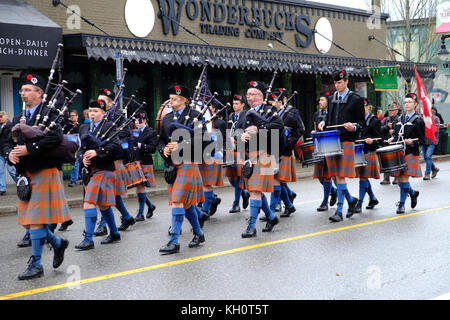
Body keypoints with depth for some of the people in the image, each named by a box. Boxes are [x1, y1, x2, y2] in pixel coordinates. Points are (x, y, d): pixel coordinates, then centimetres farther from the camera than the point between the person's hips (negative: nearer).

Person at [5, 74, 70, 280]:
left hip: (44, 174, -8)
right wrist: (10, 153, -6)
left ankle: (36, 265, 2)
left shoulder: (49, 114, -7)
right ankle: (58, 243, 31)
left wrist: (28, 149, -23)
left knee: (36, 220, -7)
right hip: (26, 175, 8)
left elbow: (56, 138, -22)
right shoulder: (18, 118, 16)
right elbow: (9, 142, 18)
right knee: (28, 221, 10)